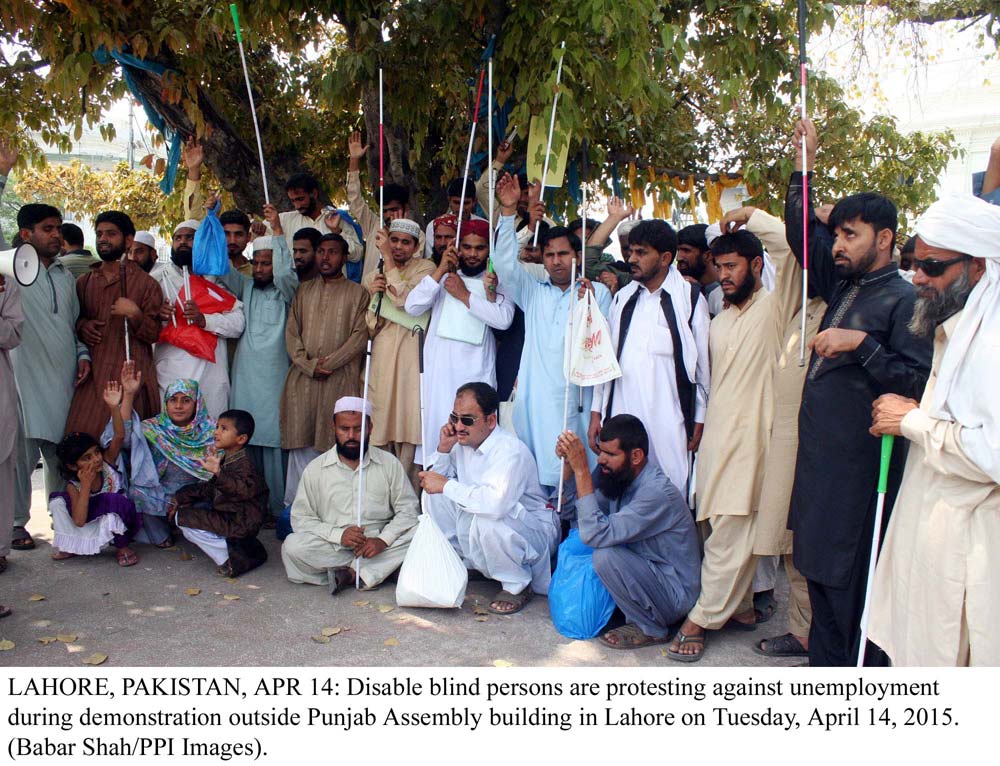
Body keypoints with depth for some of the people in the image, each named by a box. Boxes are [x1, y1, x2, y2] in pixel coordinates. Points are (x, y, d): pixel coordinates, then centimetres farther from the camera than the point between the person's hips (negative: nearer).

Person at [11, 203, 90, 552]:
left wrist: (82, 355, 8)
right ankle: (16, 523, 14)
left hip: (65, 380, 5)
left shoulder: (65, 275, 16)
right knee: (23, 452, 0)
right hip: (27, 378, -5)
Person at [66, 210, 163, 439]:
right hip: (93, 373, 3)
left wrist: (135, 314, -17)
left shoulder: (146, 283, 3)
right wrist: (82, 326, 4)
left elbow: (154, 334, 1)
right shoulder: (84, 282, 14)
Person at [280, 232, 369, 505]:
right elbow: (291, 332, 10)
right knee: (301, 444, 2)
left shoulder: (357, 293, 6)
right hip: (303, 378, 3)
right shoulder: (304, 291, 17)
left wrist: (328, 363, -11)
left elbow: (360, 334, -3)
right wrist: (309, 365, -6)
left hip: (341, 379, -3)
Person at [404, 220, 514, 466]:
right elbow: (412, 307, 1)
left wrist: (465, 295, -9)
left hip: (476, 369, -2)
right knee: (435, 423, 4)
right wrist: (440, 271, -6)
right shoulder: (444, 275, 13)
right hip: (438, 366, 2)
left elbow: (504, 319, -12)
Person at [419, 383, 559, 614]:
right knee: (437, 496, -6)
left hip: (534, 532, -7)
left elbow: (496, 502, -44)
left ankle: (517, 586, -12)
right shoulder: (462, 443, -1)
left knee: (487, 519, -37)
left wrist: (446, 485, -32)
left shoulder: (511, 450, -27)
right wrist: (443, 449, -13)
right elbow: (432, 481, 3)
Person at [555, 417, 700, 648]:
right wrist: (569, 462, -10)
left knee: (605, 556, -28)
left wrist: (582, 470, -34)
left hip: (675, 593, -9)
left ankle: (651, 628, -6)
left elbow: (595, 534, -34)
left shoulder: (657, 492, -28)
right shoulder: (620, 478, 0)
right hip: (648, 572, 9)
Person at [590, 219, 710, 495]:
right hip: (620, 414, 4)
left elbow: (702, 363, 2)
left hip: (668, 419, -3)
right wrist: (596, 411, 12)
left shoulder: (690, 299, 0)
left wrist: (699, 420, 2)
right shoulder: (623, 298, 12)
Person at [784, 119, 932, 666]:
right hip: (818, 459, 8)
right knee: (819, 574, 15)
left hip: (859, 469, -8)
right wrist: (804, 168, 17)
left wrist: (862, 344, -21)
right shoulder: (843, 287, 13)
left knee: (850, 585, -1)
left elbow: (919, 383, -16)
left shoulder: (904, 300, -9)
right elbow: (802, 235, 22)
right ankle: (823, 667, 28)